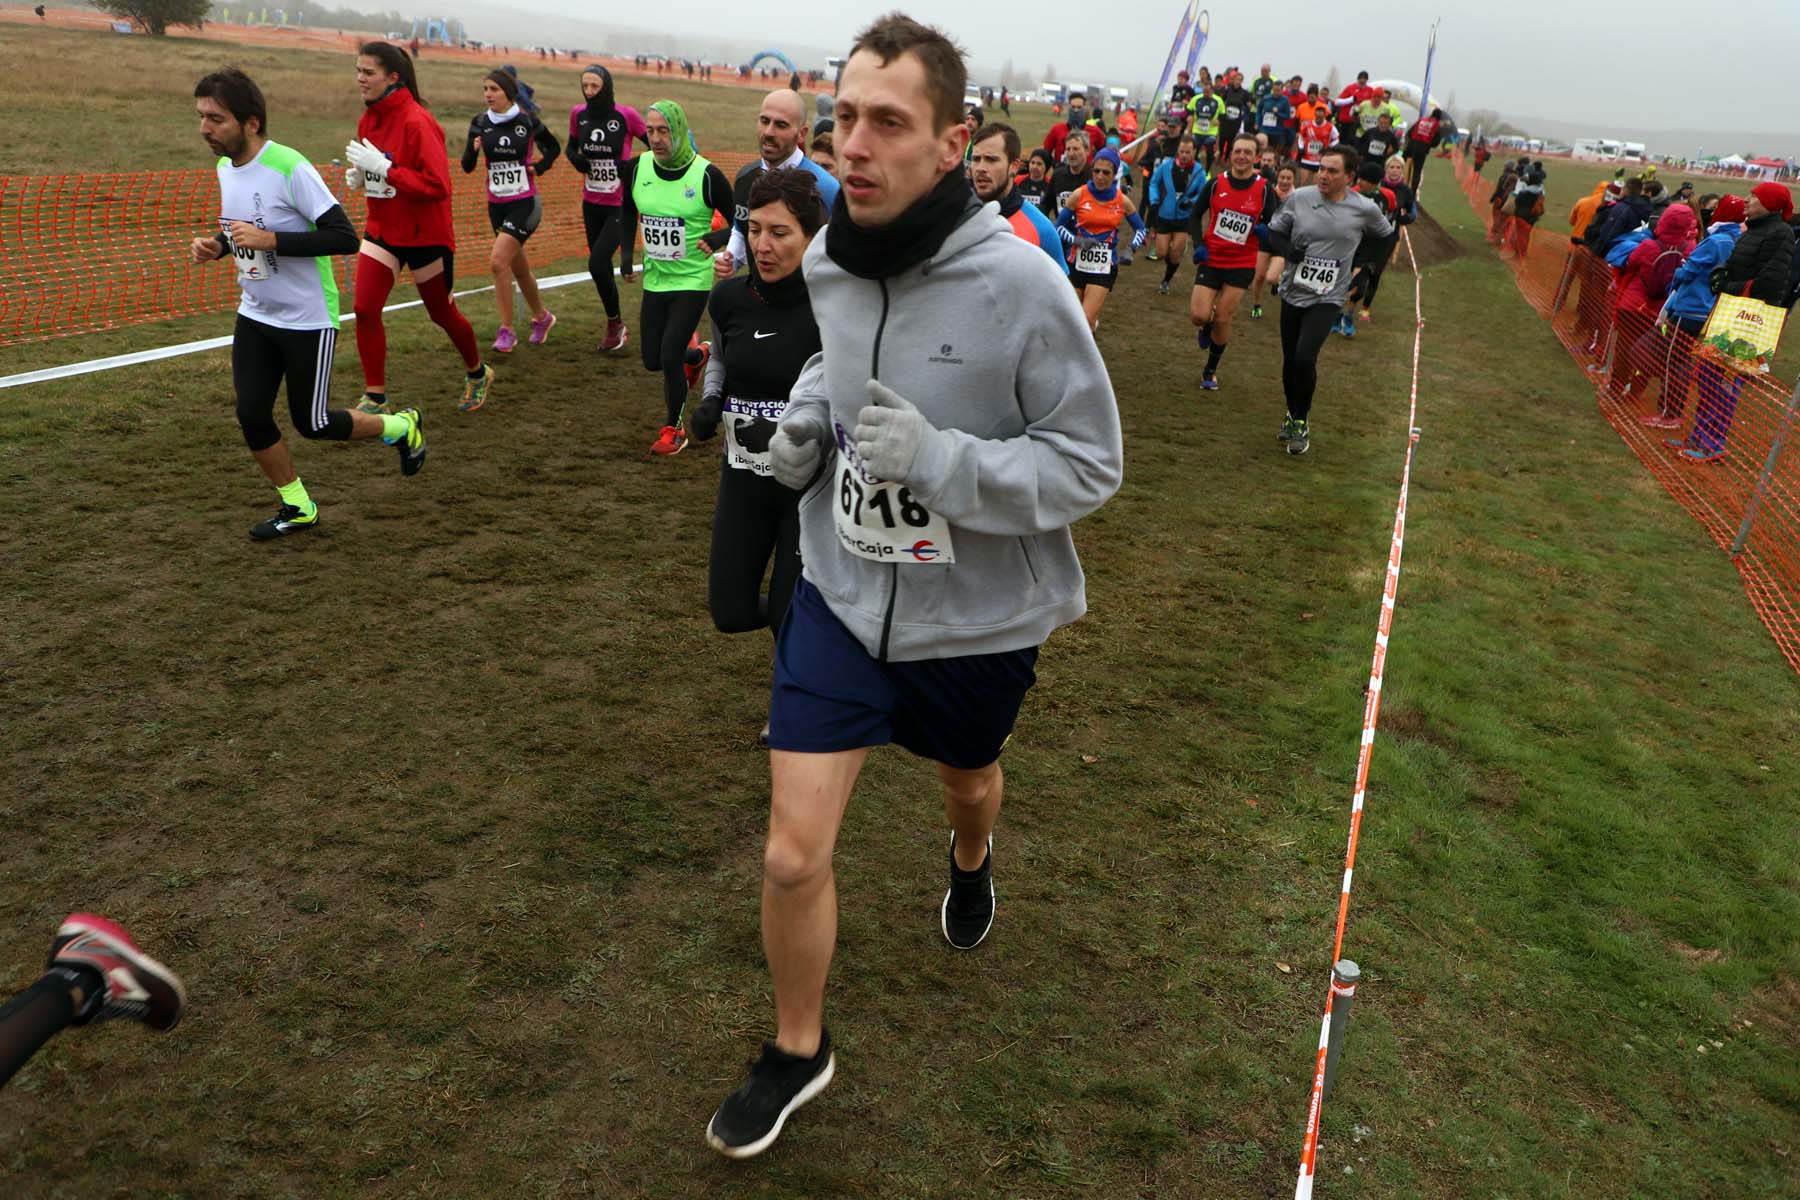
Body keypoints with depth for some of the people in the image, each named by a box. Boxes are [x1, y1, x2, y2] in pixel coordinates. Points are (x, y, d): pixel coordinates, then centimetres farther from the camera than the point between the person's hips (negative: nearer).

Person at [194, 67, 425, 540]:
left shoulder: (289, 168, -21)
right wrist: (218, 246, 0)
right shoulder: (226, 168, 4)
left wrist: (270, 240, -29)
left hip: (308, 319, -7)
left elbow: (344, 237, -25)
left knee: (311, 423, 1)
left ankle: (400, 426, 27)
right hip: (255, 315, 7)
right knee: (251, 416, 0)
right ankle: (297, 508, 18)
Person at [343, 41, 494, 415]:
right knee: (364, 309, -6)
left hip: (426, 235, -6)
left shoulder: (416, 121, -19)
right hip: (382, 230, 6)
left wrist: (383, 168, -28)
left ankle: (478, 374, 37)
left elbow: (437, 185, -25)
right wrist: (358, 174, -1)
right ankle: (375, 398, 3)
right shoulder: (368, 120, 5)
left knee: (442, 314, 10)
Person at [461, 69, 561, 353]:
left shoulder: (527, 121, -7)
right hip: (496, 205, 5)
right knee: (518, 266, 15)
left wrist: (539, 167, -4)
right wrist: (473, 149, -20)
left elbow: (554, 148, 10)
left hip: (525, 204, -5)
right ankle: (541, 316, 38)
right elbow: (467, 166, -1)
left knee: (498, 261, -18)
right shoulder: (480, 122, 1)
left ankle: (506, 330, -9)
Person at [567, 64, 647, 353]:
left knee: (597, 264, -14)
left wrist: (636, 164, -19)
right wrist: (576, 159, -6)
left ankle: (615, 324, 8)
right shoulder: (578, 113, 1)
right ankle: (616, 326, 31)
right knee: (601, 265, 12)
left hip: (620, 206, -5)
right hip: (591, 204, 5)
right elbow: (571, 147, 16)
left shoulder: (626, 115, -13)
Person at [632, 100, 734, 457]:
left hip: (692, 282, -5)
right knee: (652, 359, 11)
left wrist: (714, 240, -25)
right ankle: (696, 353, 45)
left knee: (670, 357, -11)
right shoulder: (639, 168, -1)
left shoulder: (707, 175, -14)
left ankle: (674, 430, 10)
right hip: (654, 280, 5)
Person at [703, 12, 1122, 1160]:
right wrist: (808, 415, -5)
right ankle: (798, 1049, 28)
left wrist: (937, 459, -31)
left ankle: (973, 859, 67)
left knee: (967, 778, 28)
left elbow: (1091, 462, -17)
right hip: (842, 595, 3)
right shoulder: (828, 260, -6)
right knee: (793, 856, 0)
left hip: (980, 617, -2)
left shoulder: (1019, 282, -22)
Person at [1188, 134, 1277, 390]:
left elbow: (1272, 223, 5)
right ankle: (1205, 327, 28)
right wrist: (1198, 245, -8)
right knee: (1199, 316, -11)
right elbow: (1195, 216, 7)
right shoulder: (1216, 183, -3)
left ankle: (1210, 371, 21)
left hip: (1242, 265, 0)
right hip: (1211, 260, 0)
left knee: (1222, 319, 2)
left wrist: (1264, 230, -19)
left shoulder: (1264, 189, -4)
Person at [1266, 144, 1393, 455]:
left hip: (1327, 298, -3)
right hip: (1293, 292, 3)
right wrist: (1287, 249, -14)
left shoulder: (1365, 209, -7)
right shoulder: (1299, 198, -7)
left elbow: (1386, 236, 12)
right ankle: (1292, 415, 34)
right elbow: (1275, 229, 6)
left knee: (1305, 358, -19)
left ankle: (1301, 423, 1)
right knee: (1290, 359, 12)